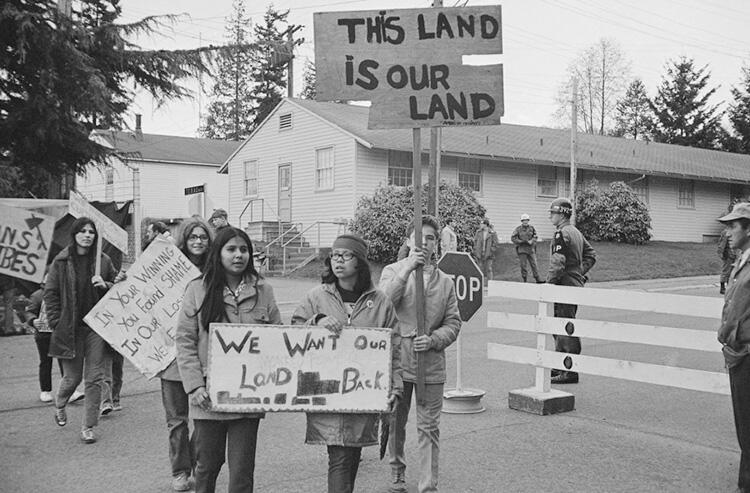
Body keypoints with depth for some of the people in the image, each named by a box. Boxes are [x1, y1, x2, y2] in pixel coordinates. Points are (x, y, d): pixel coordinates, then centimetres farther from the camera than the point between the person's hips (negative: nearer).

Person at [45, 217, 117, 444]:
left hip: (97, 327, 1)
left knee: (94, 378, 0)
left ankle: (89, 427, 10)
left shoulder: (103, 261, 3)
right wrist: (56, 322, -4)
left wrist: (106, 286, -10)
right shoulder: (61, 262, -1)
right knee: (72, 377, 7)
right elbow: (50, 293, 2)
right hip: (70, 328, -1)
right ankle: (59, 405, 41)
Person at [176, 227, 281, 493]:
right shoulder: (198, 289, -1)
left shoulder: (263, 291, 3)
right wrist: (195, 385, -10)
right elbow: (185, 342, -2)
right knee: (207, 464, 13)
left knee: (242, 470, 5)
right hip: (209, 396, 0)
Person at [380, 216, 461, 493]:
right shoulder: (393, 271, 1)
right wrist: (407, 268, -26)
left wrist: (433, 340, -13)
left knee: (429, 427, 3)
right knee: (395, 422, 14)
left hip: (431, 364, 1)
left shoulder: (444, 282, 6)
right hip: (396, 361, -1)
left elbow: (453, 323, 5)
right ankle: (397, 471, 36)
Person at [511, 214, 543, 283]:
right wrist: (522, 241, -13)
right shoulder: (518, 229, -2)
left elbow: (535, 237, 11)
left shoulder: (531, 228, 5)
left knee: (534, 264, 1)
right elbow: (513, 238, -5)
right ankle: (524, 280, 11)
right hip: (522, 249, -2)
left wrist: (532, 241, -11)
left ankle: (537, 279, 4)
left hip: (531, 249, 2)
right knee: (523, 265, 2)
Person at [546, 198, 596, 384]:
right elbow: (591, 255, 22)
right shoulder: (576, 232, 15)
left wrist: (548, 285, -15)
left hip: (565, 285, -10)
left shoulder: (561, 234, -15)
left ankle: (570, 373, -1)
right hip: (576, 284, 10)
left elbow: (557, 264, -22)